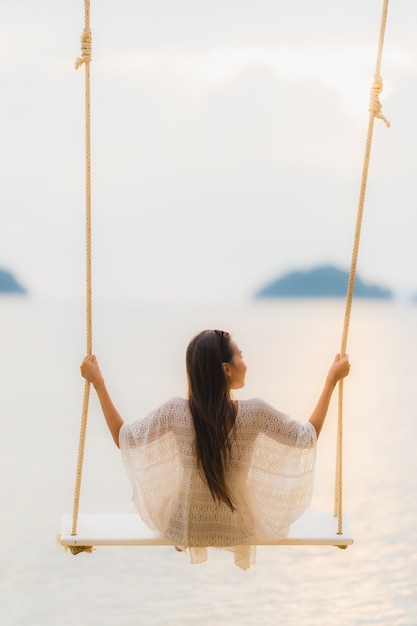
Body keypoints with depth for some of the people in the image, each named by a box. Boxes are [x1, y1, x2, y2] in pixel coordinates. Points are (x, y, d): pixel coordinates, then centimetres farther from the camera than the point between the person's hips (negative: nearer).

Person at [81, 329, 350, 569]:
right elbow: (308, 436, -10)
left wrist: (98, 382, -4)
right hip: (238, 529, 0)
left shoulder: (176, 412, -24)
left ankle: (187, 543, 55)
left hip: (184, 528, 1)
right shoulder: (254, 412, -25)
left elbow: (124, 437, -9)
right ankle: (242, 550, 56)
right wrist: (332, 380, -4)